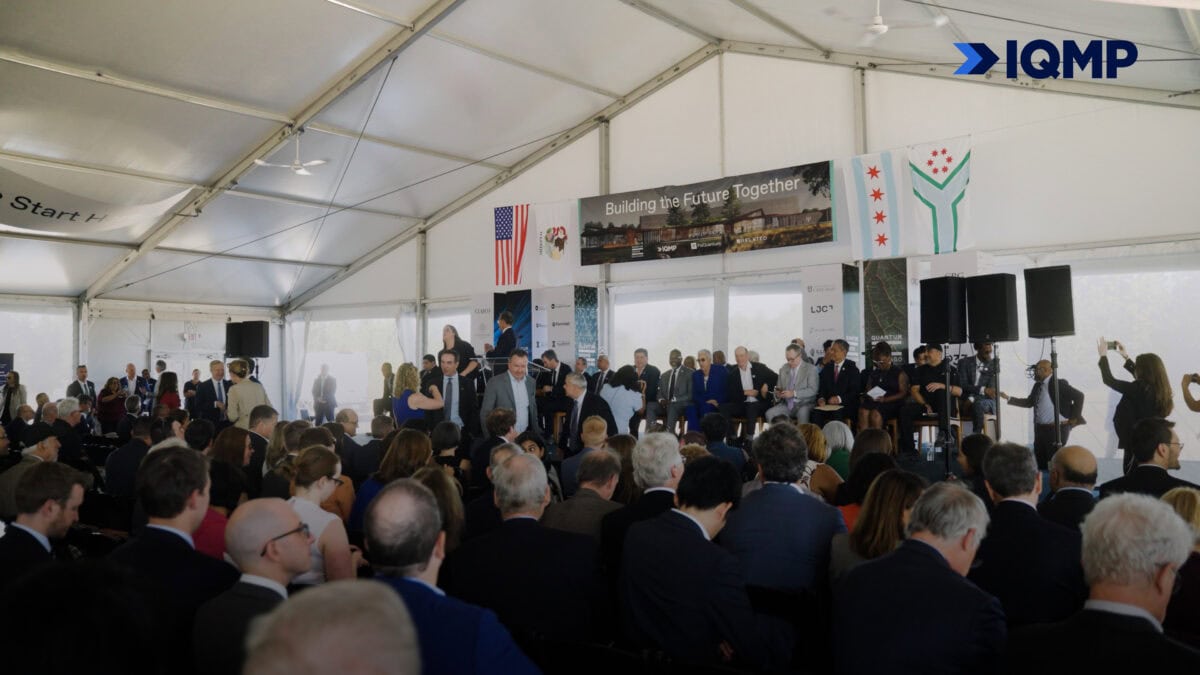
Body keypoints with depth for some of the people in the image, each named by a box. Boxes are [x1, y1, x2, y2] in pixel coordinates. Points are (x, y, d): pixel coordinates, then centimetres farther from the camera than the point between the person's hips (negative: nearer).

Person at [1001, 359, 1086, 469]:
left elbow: (1079, 396, -16)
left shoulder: (1059, 384, -12)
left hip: (1057, 429, -8)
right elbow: (1028, 402, 21)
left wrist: (1073, 419, -13)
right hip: (1040, 429, 8)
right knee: (1040, 462, 12)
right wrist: (1008, 398, 15)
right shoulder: (1038, 385, 12)